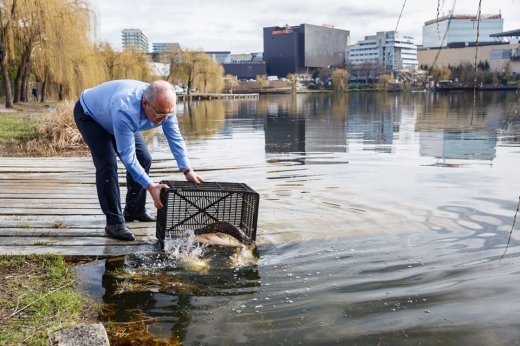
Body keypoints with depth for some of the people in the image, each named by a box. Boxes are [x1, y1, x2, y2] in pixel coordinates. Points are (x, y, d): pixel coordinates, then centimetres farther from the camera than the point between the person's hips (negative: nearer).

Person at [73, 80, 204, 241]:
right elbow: (127, 156, -40)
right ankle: (114, 222, -13)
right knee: (107, 163, -22)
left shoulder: (164, 105, -28)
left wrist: (187, 170, -24)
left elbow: (175, 138, -16)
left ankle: (135, 210, 19)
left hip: (112, 115, 7)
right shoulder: (125, 110, -47)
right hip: (89, 115, -7)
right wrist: (150, 186, -42)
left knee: (144, 159, 2)